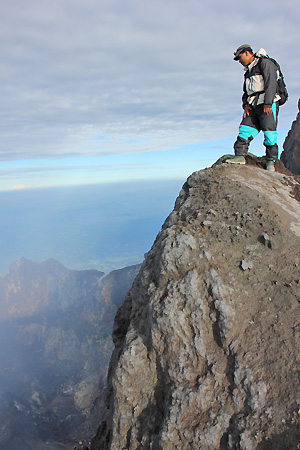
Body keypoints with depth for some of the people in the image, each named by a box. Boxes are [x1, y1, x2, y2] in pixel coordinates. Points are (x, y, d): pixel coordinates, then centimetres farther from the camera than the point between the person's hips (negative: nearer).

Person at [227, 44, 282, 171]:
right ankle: (240, 155, -14)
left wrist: (267, 104, -22)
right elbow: (246, 92, 25)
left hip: (268, 105, -7)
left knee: (269, 133, -10)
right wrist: (246, 104, 5)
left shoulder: (265, 63, -1)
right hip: (254, 107, 7)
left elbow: (271, 83, -13)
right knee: (245, 129, -9)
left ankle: (270, 161, -1)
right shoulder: (248, 71, 24)